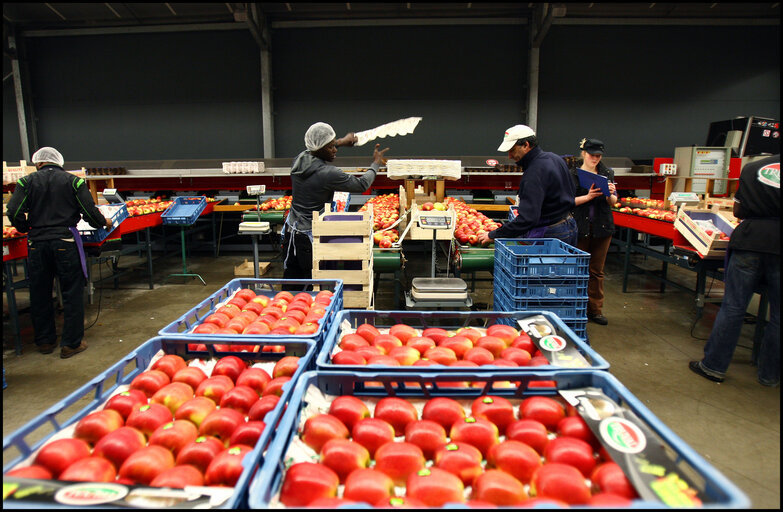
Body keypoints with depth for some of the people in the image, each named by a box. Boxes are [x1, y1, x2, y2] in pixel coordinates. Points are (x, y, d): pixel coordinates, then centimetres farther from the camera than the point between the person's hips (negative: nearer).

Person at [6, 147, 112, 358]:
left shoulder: (26, 182, 3)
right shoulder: (73, 181, 0)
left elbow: (14, 213, -5)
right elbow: (90, 212, -5)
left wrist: (27, 229, 14)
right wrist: (104, 222, 14)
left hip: (37, 243, 2)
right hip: (66, 241, -2)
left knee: (40, 294, 15)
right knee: (72, 293, 5)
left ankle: (45, 341, 27)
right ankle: (71, 343, 9)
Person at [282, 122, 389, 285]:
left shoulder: (300, 159, 1)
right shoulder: (328, 174, -22)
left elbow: (311, 151, 27)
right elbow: (362, 184, -12)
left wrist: (341, 141, 32)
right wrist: (376, 163, 5)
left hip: (291, 230, 8)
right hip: (310, 236, -8)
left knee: (291, 278, 15)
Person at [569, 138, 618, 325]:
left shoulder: (607, 173, 10)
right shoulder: (572, 174, -1)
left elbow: (613, 202, 8)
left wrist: (610, 194, -13)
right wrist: (588, 197, -22)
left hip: (602, 227, 3)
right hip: (580, 227, -3)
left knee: (597, 271, 9)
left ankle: (595, 309, 18)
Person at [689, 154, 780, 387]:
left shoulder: (752, 168, 6)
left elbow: (737, 211, 13)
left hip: (749, 241, 1)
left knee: (733, 307, 6)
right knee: (777, 315, 11)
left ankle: (714, 366, 12)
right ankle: (769, 374, 23)